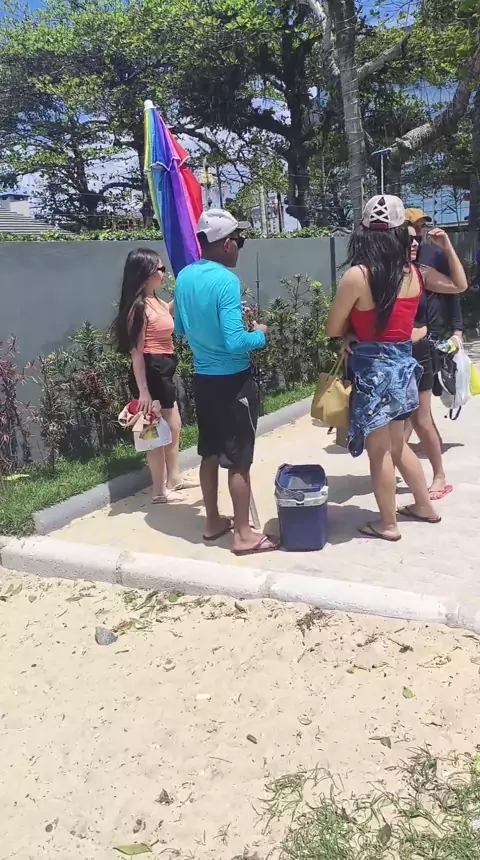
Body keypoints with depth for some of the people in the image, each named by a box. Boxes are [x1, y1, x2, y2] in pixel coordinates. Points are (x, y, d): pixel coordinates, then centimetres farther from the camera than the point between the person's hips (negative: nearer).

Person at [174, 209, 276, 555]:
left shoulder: (184, 277, 4)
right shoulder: (226, 281, -20)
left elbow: (180, 328, 16)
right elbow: (234, 342, -24)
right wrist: (260, 335, -6)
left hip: (202, 378, 8)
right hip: (233, 380, -7)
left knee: (210, 452, 16)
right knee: (239, 458, 1)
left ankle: (213, 521, 29)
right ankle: (244, 535, 11)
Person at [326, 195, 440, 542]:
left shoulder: (357, 275, -17)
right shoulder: (413, 273, 1)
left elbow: (332, 330, -8)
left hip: (373, 370, -6)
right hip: (402, 364, 6)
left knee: (379, 451, 7)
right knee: (397, 443, 23)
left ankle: (388, 524, 20)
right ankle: (425, 505, 37)